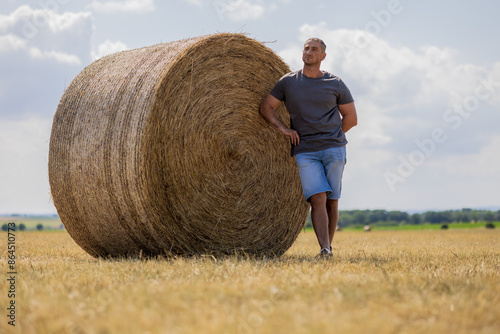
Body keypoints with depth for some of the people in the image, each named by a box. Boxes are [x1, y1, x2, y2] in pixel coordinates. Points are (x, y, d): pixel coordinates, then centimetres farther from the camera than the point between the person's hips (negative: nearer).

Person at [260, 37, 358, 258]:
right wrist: (282, 128, -1)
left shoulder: (335, 84, 7)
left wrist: (330, 134, 5)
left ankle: (328, 246, 12)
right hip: (305, 151, -1)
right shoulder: (288, 82, 8)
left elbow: (351, 118, 13)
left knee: (332, 201, 1)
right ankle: (324, 249, -19)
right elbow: (266, 108, 12)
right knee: (318, 198, -14)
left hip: (334, 149, 1)